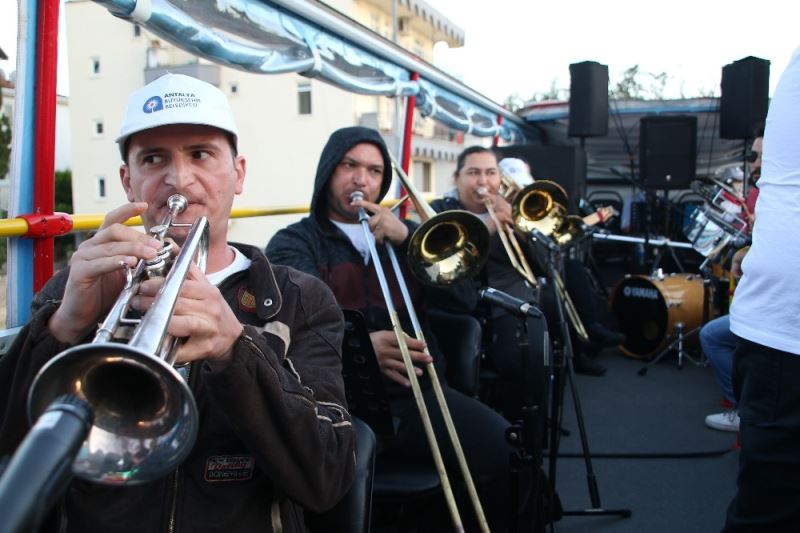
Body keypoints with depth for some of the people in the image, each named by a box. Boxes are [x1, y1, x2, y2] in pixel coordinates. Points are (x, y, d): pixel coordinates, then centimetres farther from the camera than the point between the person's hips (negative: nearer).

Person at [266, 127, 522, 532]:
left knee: (509, 455, -18)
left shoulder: (400, 235, 22)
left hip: (417, 393, 4)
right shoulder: (294, 243, 10)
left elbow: (466, 295, 7)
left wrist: (408, 236, -5)